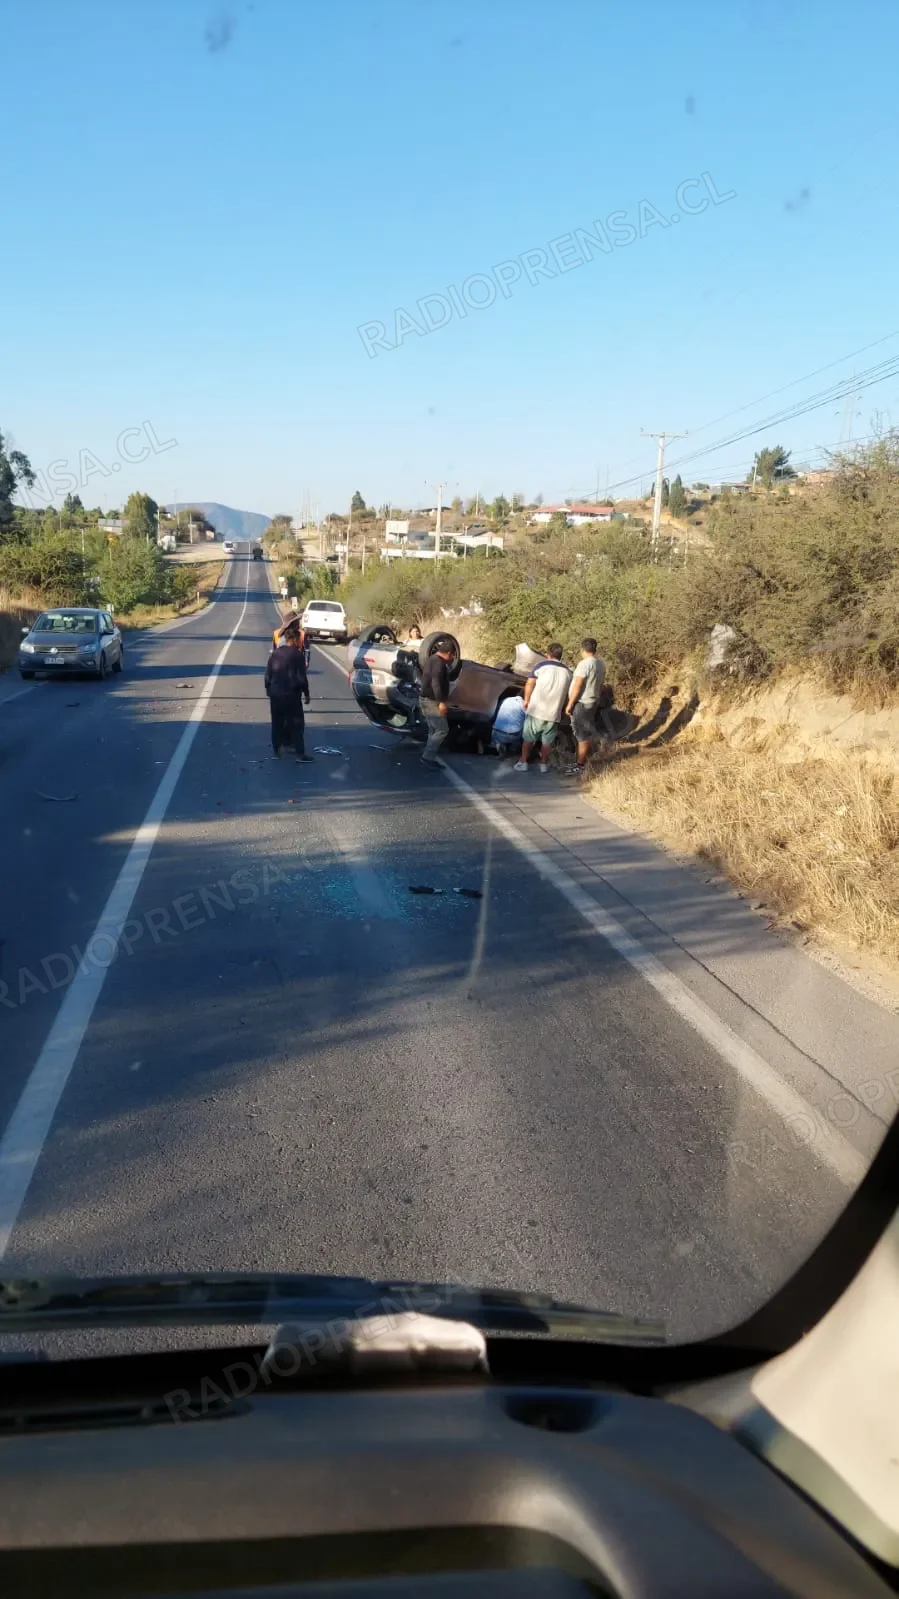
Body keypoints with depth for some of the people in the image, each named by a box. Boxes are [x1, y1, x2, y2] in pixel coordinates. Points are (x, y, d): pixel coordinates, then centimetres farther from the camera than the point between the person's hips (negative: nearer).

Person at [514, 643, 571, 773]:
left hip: (536, 710, -3)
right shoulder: (567, 672, 5)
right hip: (554, 713, 3)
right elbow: (567, 695, 15)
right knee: (547, 741, 15)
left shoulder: (541, 665, -7)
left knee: (528, 738, 10)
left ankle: (523, 763, 14)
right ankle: (544, 764, 23)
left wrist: (526, 700, 6)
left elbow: (529, 684, -7)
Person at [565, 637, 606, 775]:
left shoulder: (585, 663, -20)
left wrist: (570, 704, -15)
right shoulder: (601, 663, 7)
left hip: (581, 703, -9)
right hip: (592, 702, 9)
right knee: (588, 734, 15)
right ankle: (584, 762, 24)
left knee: (582, 735, -5)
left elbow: (577, 686, -20)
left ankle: (580, 766, -1)